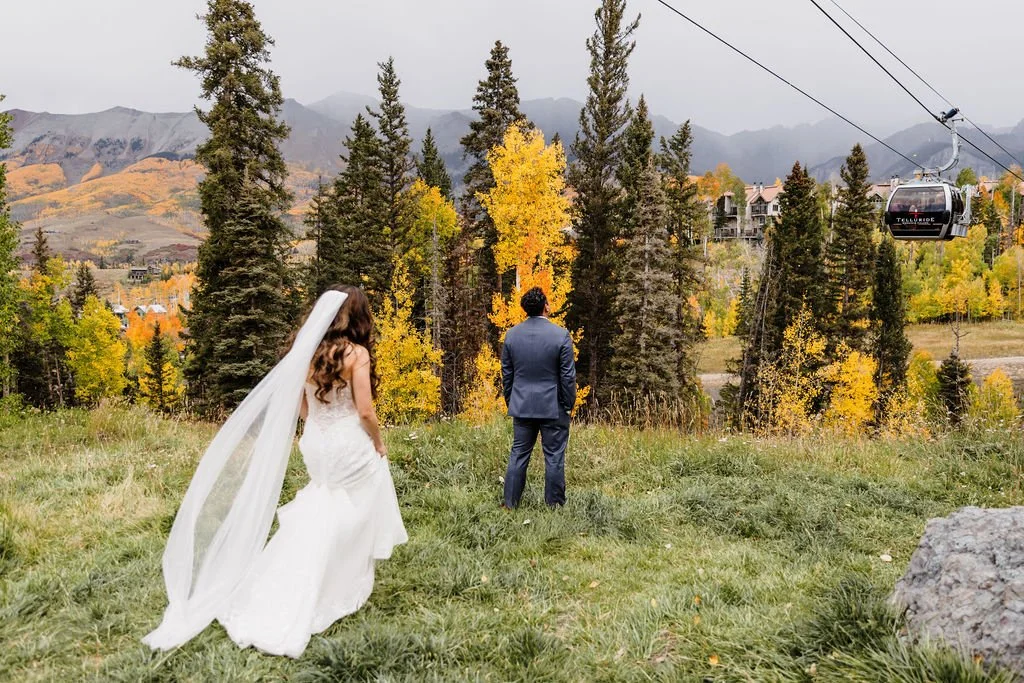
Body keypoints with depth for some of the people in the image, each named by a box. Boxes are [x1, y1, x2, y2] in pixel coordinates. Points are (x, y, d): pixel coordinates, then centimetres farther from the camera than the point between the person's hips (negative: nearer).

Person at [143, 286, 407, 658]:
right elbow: (365, 411, -16)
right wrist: (379, 444, 0)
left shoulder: (309, 352, 3)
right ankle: (346, 592, 23)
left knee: (318, 522, 18)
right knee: (352, 522, 12)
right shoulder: (357, 354, -14)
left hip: (317, 446, 6)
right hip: (351, 447, -6)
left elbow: (302, 409, 9)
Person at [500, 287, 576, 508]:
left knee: (518, 455, 12)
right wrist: (569, 406, 2)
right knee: (554, 457, 5)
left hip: (522, 406, 4)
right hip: (553, 407, -4)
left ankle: (510, 502, 15)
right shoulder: (560, 335, -12)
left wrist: (510, 402, 17)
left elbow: (506, 374, 7)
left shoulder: (512, 334, 0)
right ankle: (554, 504, 12)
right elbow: (568, 375, -9)